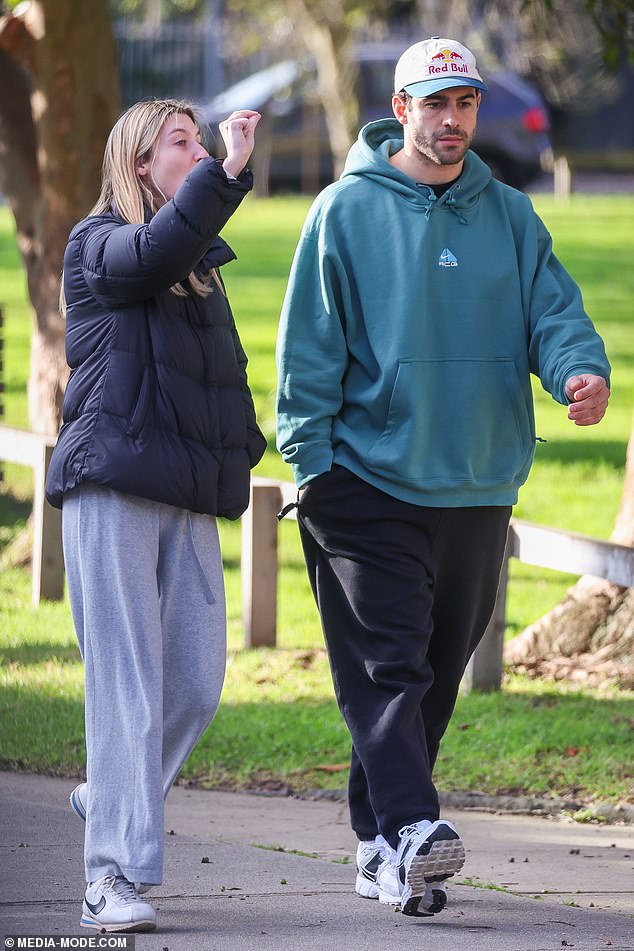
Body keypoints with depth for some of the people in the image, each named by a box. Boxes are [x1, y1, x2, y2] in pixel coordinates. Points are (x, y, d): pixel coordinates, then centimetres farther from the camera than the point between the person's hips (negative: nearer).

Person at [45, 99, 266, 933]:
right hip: (113, 486, -7)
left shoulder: (202, 262, 22)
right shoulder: (97, 245, -1)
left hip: (188, 500, 7)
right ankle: (114, 878, -10)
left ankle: (112, 802, 26)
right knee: (127, 680, -10)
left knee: (198, 682, 1)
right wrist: (226, 174, -32)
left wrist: (239, 453, 16)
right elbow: (155, 252, -24)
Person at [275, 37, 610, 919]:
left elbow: (553, 312, 3)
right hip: (369, 475, -4)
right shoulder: (348, 210, 0)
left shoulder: (509, 216, 11)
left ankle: (382, 848, 17)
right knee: (388, 663, -14)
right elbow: (309, 345, -2)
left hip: (477, 484, 4)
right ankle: (410, 828, -26)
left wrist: (582, 370, -20)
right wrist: (310, 459, -9)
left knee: (437, 671, 9)